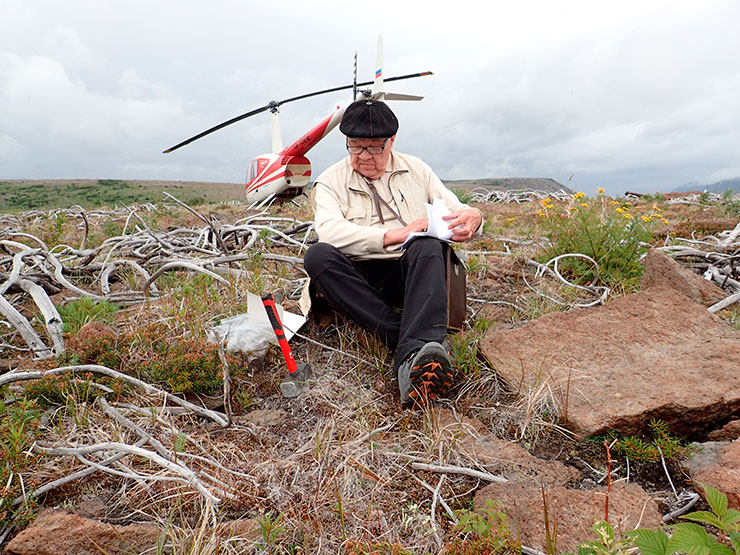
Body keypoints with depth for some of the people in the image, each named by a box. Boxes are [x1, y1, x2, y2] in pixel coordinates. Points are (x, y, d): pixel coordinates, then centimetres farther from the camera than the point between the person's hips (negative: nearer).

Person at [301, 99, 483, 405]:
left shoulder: (416, 170, 15)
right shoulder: (330, 182, 6)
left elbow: (454, 209, 10)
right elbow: (329, 231, -14)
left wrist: (473, 216, -17)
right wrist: (393, 235, -21)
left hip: (408, 272, 1)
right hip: (357, 280, 0)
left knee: (428, 246, -31)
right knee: (317, 255, -29)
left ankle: (413, 356, -51)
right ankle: (408, 338, -39)